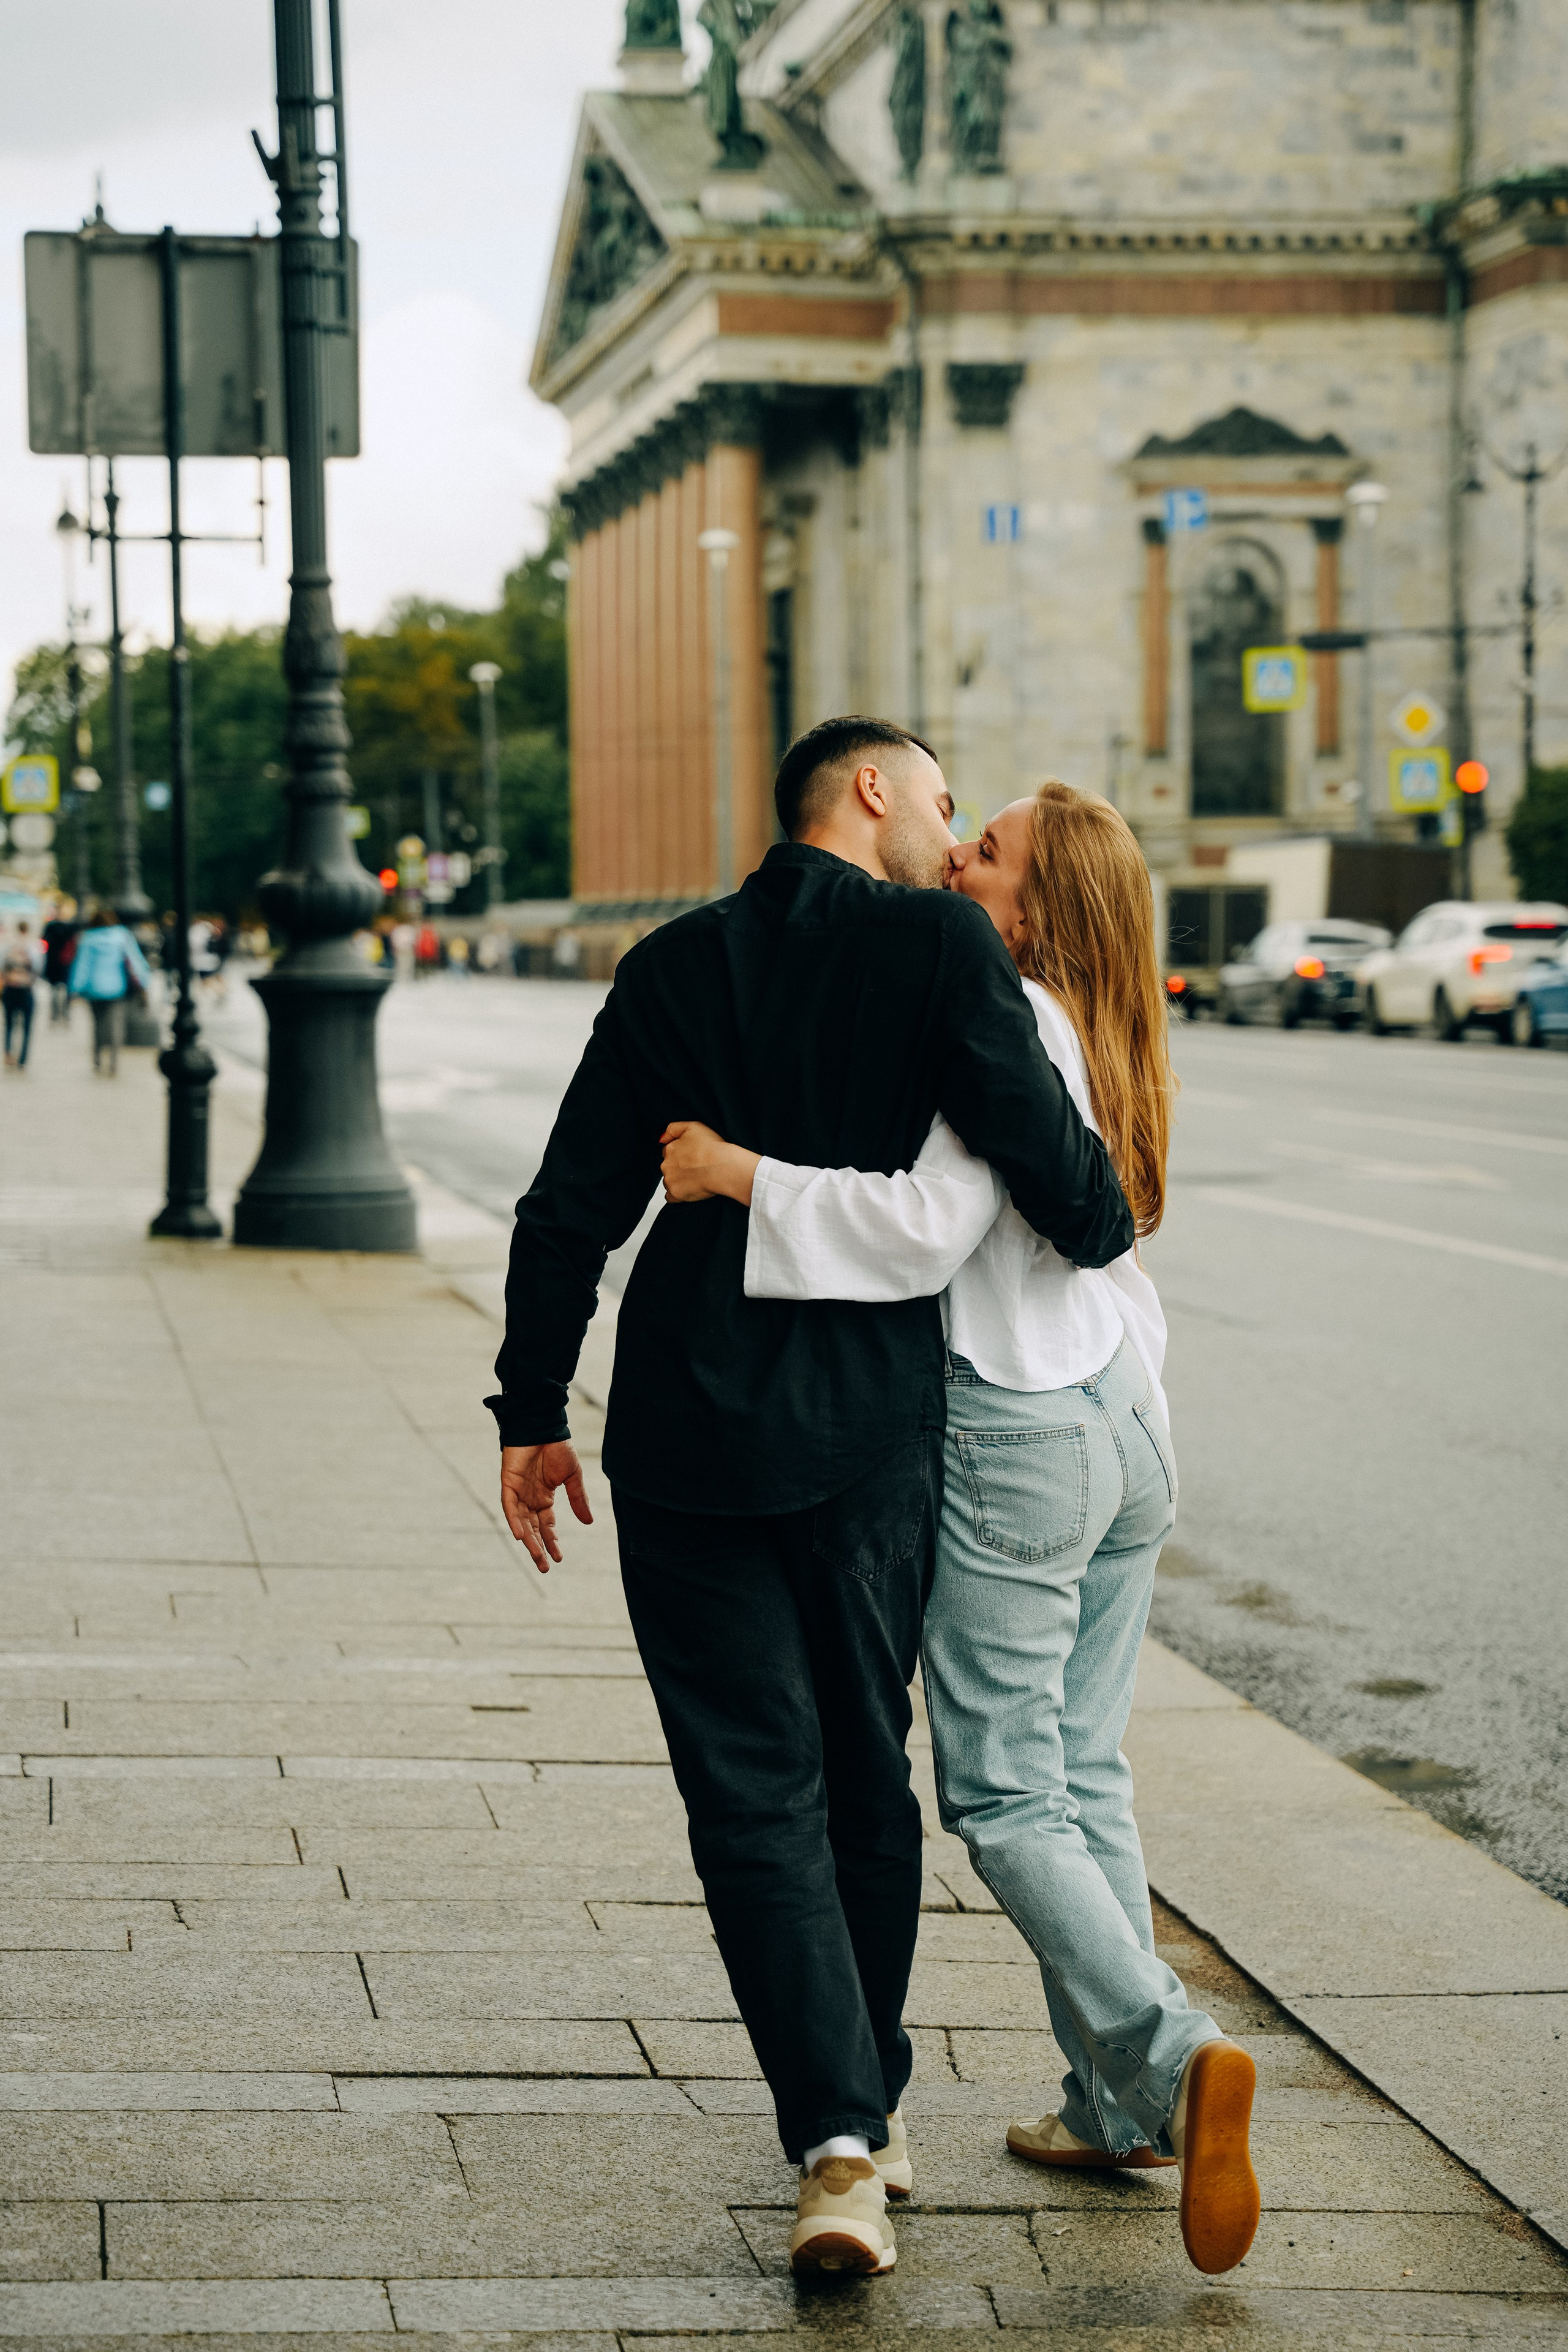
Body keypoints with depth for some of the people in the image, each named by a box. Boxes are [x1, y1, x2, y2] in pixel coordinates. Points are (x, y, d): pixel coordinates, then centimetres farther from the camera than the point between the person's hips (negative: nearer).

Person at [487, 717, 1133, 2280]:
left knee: (755, 1795, 2)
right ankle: (869, 2103, 29)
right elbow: (1039, 1148, -13)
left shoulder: (673, 966, 7)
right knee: (865, 1774, 17)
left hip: (686, 1443, 1)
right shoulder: (936, 945, -4)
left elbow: (571, 1211, 5)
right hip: (869, 1435, -1)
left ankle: (836, 2146, -10)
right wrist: (1106, 1235, 9)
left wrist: (530, 1414, 12)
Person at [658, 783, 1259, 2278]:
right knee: (1084, 1774, 14)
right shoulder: (1096, 1036, 11)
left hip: (1018, 1426, -9)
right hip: (1129, 1417, 9)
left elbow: (928, 1228, -23)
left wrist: (746, 1178, -20)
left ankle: (1168, 2057, -14)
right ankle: (1115, 2109, 18)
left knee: (1003, 1796, -2)